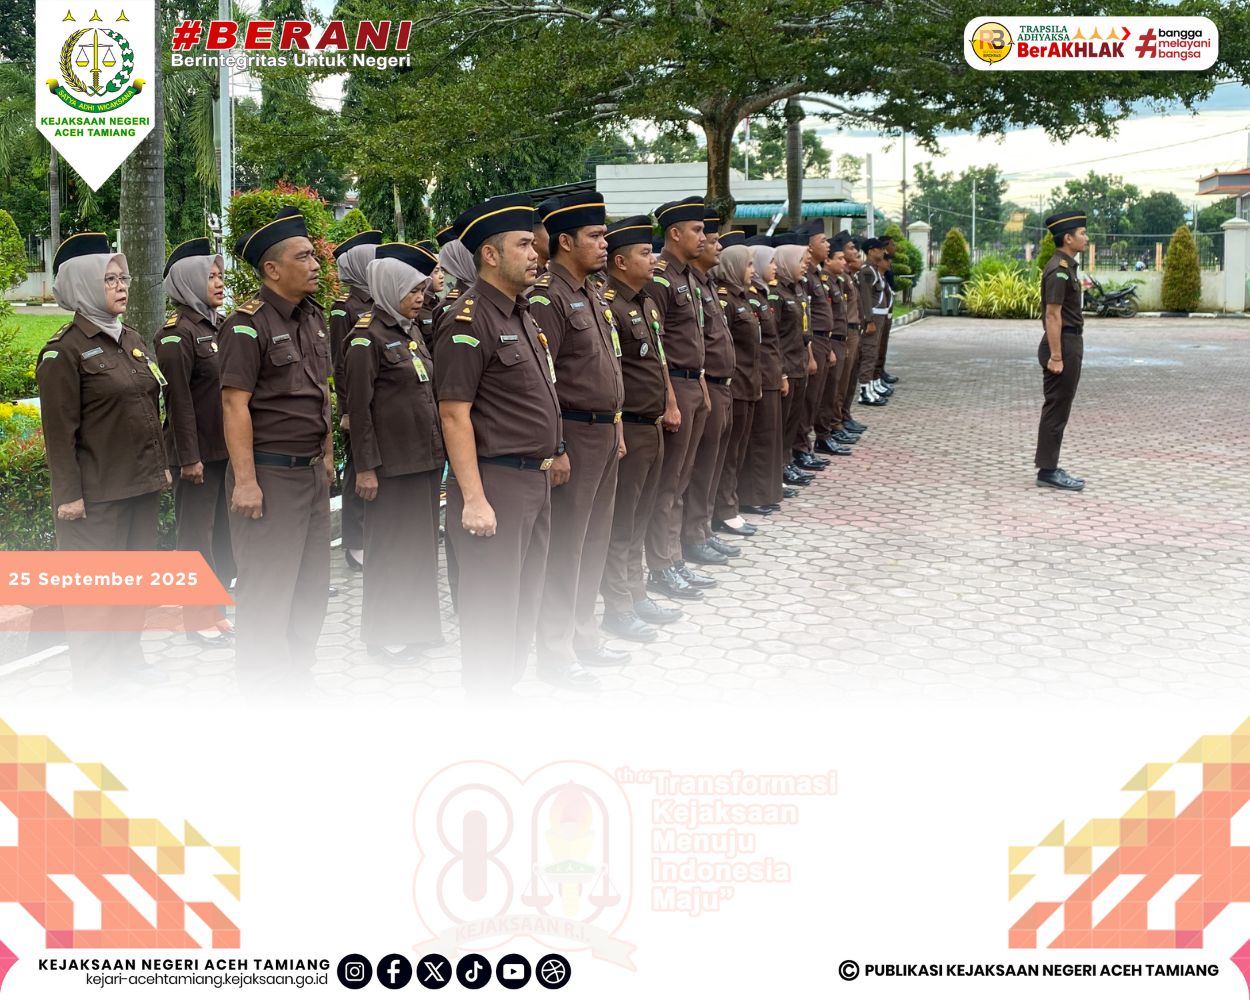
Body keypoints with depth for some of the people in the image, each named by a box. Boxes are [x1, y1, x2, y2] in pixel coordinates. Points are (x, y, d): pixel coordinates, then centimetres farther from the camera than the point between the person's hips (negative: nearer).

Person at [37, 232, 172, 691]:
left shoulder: (133, 341, 11)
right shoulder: (64, 351, -12)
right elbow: (59, 430, -13)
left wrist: (161, 465, 17)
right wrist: (68, 495, -15)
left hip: (142, 482, 7)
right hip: (97, 491, -7)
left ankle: (126, 653, 29)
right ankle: (92, 674, 13)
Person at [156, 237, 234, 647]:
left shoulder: (220, 326, 10)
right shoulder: (177, 333, -13)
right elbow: (178, 399, -16)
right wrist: (188, 457, -18)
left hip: (228, 446, 8)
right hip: (198, 451, -8)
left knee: (224, 528, 13)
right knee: (196, 531, 2)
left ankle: (215, 608, 24)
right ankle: (196, 617, 13)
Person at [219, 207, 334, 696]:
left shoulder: (314, 317, 11)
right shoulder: (249, 324, -14)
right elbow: (235, 405, -17)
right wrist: (245, 482, -21)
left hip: (312, 471, 8)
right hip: (270, 473, -8)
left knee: (311, 583, 15)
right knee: (267, 590, -1)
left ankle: (298, 676, 29)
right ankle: (264, 688, 9)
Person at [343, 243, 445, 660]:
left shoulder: (411, 331, 12)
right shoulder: (367, 336, -12)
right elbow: (359, 405, -14)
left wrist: (438, 448, 16)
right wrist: (365, 467, -16)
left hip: (426, 454, 8)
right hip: (392, 460, -8)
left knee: (421, 539, 14)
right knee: (390, 544, 2)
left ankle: (416, 621, 25)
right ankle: (384, 632, 13)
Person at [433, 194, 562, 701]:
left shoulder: (521, 314, 14)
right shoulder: (469, 321, -15)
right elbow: (455, 415, -19)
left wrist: (550, 461, 16)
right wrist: (473, 498, -22)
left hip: (535, 480, 9)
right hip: (495, 483, -9)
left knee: (524, 601, 17)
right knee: (491, 607, -1)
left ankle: (508, 687, 29)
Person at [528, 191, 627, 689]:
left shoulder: (592, 296, 14)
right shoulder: (547, 297, -15)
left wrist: (616, 426, 19)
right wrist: (554, 448, -22)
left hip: (604, 433, 9)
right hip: (574, 435, -9)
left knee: (594, 540, 16)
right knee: (564, 546, -1)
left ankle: (583, 633, 29)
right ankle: (556, 652, 8)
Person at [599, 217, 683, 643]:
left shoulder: (648, 304, 14)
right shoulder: (607, 306, -16)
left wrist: (671, 406, 15)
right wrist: (615, 427, -20)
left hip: (654, 427, 9)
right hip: (627, 428, -9)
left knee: (639, 518, 17)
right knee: (620, 523, 0)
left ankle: (636, 595, 28)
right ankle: (617, 608, 8)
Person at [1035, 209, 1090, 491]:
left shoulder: (1064, 266, 15)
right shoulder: (1059, 269, -17)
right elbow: (1053, 315, -21)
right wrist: (1056, 357, -23)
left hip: (1069, 344, 10)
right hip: (1063, 345, -10)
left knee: (1057, 410, 12)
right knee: (1056, 411, -5)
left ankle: (1049, 467, 17)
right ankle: (1047, 471, -1)